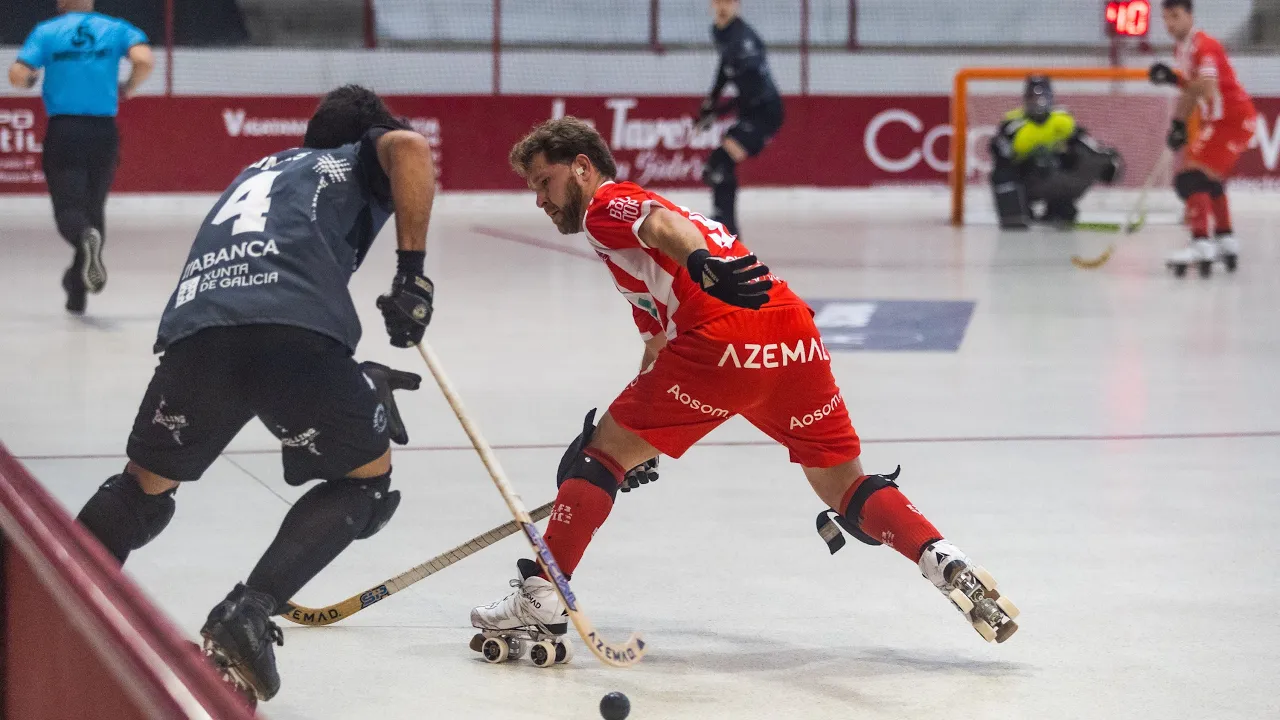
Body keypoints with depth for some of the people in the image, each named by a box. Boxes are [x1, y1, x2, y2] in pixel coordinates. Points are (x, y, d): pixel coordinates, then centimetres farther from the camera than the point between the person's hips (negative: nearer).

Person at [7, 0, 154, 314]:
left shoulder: (46, 31, 2)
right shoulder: (116, 28, 5)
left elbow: (17, 75, -9)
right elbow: (144, 60, -12)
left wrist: (30, 80, 15)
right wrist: (128, 89, 7)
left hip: (63, 131, -2)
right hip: (103, 132, 2)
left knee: (68, 206, -4)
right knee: (93, 205, 14)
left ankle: (85, 237, -41)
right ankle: (77, 293, 17)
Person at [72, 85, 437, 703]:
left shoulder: (258, 171, 42)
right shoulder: (363, 158, 28)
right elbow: (408, 148, 0)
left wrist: (356, 378, 41)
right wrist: (410, 272, 3)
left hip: (195, 327, 5)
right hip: (297, 330, -4)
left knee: (147, 485, 27)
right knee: (368, 476, 18)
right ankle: (248, 614, 2)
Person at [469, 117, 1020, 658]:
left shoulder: (606, 205, 12)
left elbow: (664, 225, -13)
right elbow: (660, 345, 43)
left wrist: (704, 262, -34)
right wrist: (637, 444, 48)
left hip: (725, 339, -8)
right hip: (797, 334, 8)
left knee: (600, 452, 5)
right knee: (845, 487, 18)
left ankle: (539, 601, 2)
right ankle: (946, 563, -1)